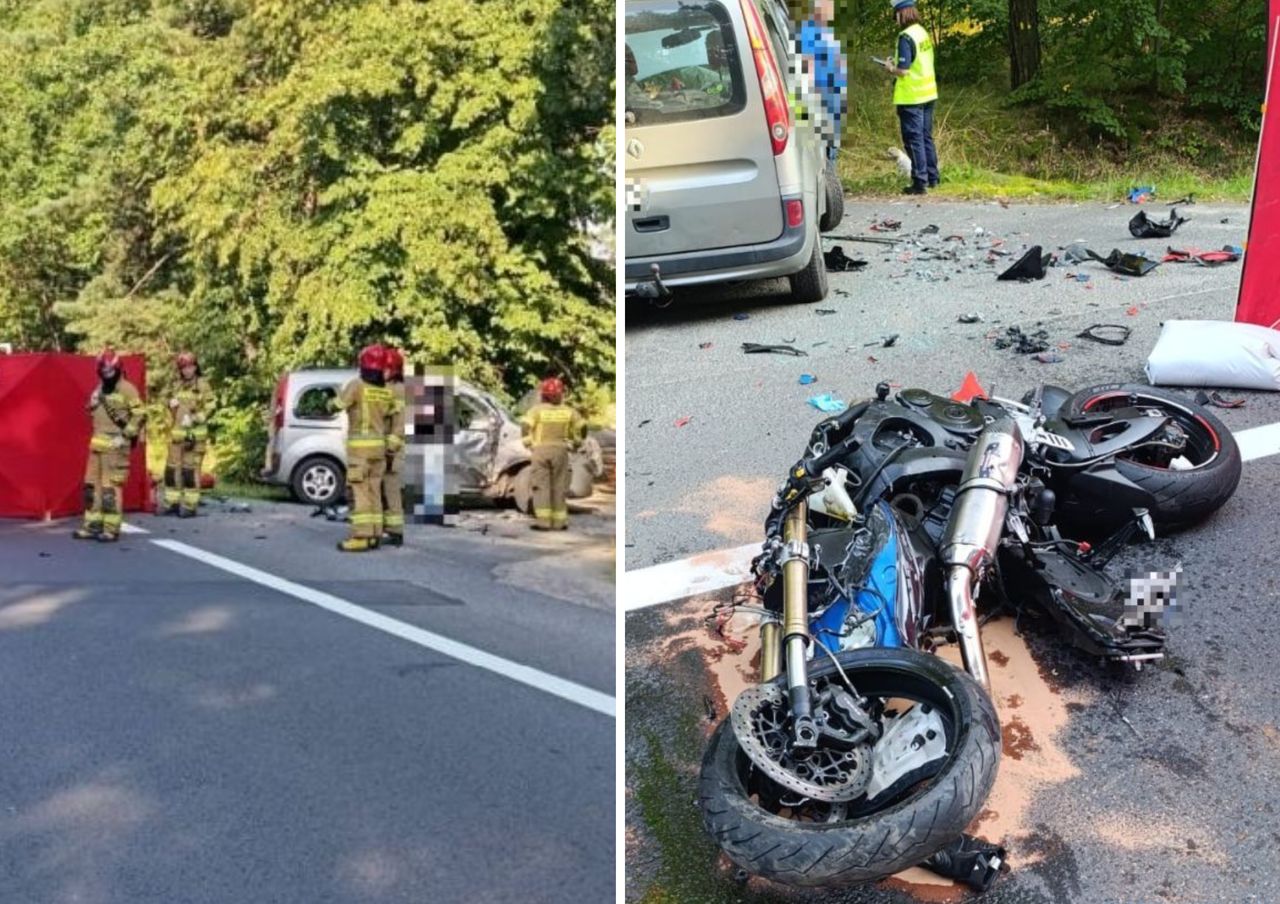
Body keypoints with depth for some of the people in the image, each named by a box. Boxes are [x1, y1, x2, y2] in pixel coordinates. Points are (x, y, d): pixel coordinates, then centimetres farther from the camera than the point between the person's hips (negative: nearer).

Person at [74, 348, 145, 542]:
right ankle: (92, 525, 17)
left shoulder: (127, 389, -7)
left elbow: (139, 415, -12)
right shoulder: (99, 390, 16)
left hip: (115, 445, -8)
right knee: (92, 484, 9)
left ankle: (111, 529, -6)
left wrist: (126, 436, -14)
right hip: (97, 444, 8)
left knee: (112, 486, -9)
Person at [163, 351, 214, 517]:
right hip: (177, 434, 7)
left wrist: (194, 419, -18)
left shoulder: (202, 385, -3)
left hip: (194, 434, -7)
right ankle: (172, 503, 17)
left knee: (190, 469, -8)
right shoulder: (179, 386, 17)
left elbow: (209, 408, -8)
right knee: (172, 468, 8)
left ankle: (190, 506, -4)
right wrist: (171, 404, 6)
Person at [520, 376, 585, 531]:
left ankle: (543, 521, -8)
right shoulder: (567, 411, 4)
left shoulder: (537, 410, -5)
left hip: (541, 450, -3)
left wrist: (528, 443, 2)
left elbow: (525, 426, -13)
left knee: (541, 486, -1)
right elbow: (581, 427, 9)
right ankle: (559, 521, 9)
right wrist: (575, 443, 24)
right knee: (559, 486, 9)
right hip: (560, 450, 3)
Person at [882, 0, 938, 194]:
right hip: (928, 93, 8)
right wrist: (897, 65, 15)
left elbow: (903, 71, -22)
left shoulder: (906, 37, -17)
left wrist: (891, 68, -3)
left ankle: (920, 182, -1)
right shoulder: (923, 33, 9)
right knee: (926, 137, 17)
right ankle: (932, 177, 25)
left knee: (914, 140, -3)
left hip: (911, 97, -8)